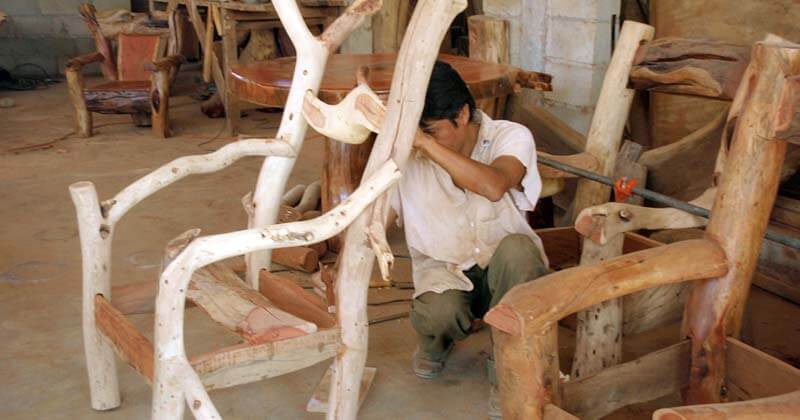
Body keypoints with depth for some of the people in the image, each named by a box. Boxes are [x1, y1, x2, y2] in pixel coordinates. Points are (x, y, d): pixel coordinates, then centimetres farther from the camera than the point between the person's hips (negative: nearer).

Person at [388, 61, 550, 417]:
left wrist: (427, 142, -43)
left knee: (516, 249, -36)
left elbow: (493, 187, -39)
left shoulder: (511, 137, -16)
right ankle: (435, 338, 8)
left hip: (503, 271, 0)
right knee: (439, 313, -34)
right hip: (444, 273, 1)